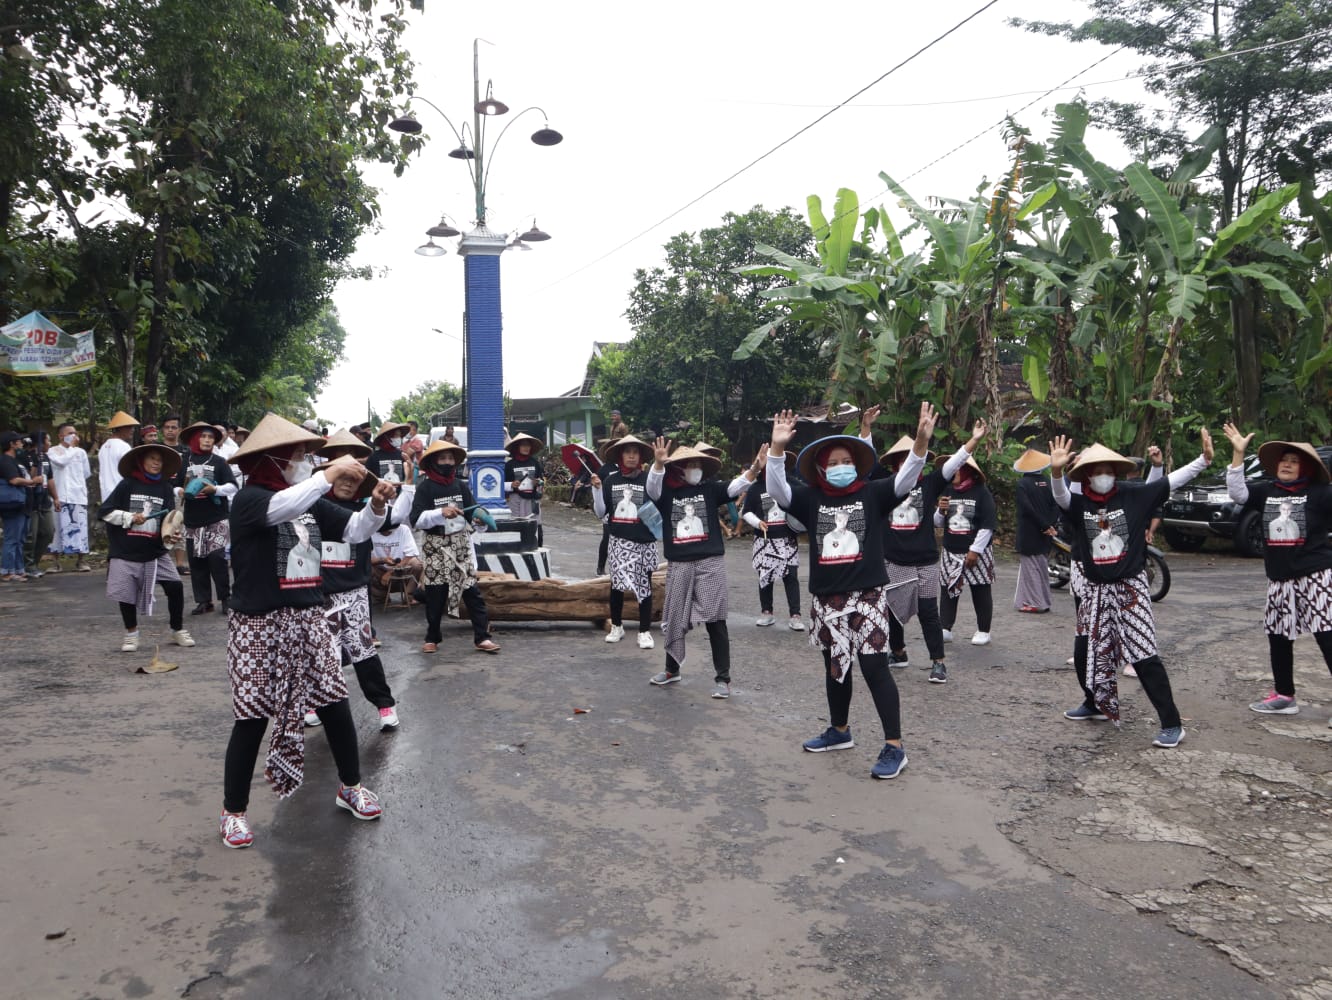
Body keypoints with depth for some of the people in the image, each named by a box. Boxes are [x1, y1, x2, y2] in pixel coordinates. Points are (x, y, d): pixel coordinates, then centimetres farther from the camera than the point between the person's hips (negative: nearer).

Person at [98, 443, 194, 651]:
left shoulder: (165, 488, 4)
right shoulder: (127, 485, -1)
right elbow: (104, 511, -1)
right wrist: (130, 517, -13)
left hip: (155, 552, 1)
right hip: (126, 552, -1)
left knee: (175, 587, -6)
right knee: (126, 595, 4)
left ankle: (178, 630, 13)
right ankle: (131, 633, 27)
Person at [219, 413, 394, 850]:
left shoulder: (311, 502, 8)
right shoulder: (249, 499, -11)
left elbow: (355, 530, 8)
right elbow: (283, 507, -34)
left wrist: (376, 506, -11)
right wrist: (331, 473, -34)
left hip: (309, 619, 6)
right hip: (260, 626, -6)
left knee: (336, 705, 9)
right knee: (253, 718, 3)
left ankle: (350, 786, 29)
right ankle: (234, 810, 20)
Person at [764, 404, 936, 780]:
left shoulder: (873, 494, -2)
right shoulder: (811, 498, 3)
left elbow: (906, 479, -14)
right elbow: (777, 489, -9)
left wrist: (921, 442, -31)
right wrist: (777, 448, -23)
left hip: (868, 595, -3)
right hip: (826, 598, 4)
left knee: (874, 668, -6)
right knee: (835, 668, 17)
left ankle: (894, 747, 3)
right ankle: (840, 730, 37)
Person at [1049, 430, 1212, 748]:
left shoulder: (1133, 495, -5)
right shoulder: (1079, 503, -5)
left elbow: (1172, 481, -9)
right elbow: (1059, 495, -25)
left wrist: (1204, 459, -21)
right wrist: (1056, 470, -45)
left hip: (1130, 587, -3)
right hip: (1094, 590, 3)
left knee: (1145, 657, -7)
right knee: (1085, 654, 11)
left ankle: (1172, 724, 1)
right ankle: (1096, 704, 36)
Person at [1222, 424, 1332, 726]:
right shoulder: (1266, 492, 8)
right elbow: (1237, 491, -2)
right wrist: (1238, 453, -8)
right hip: (1279, 580, 6)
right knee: (1278, 637, 13)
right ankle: (1284, 696, 27)